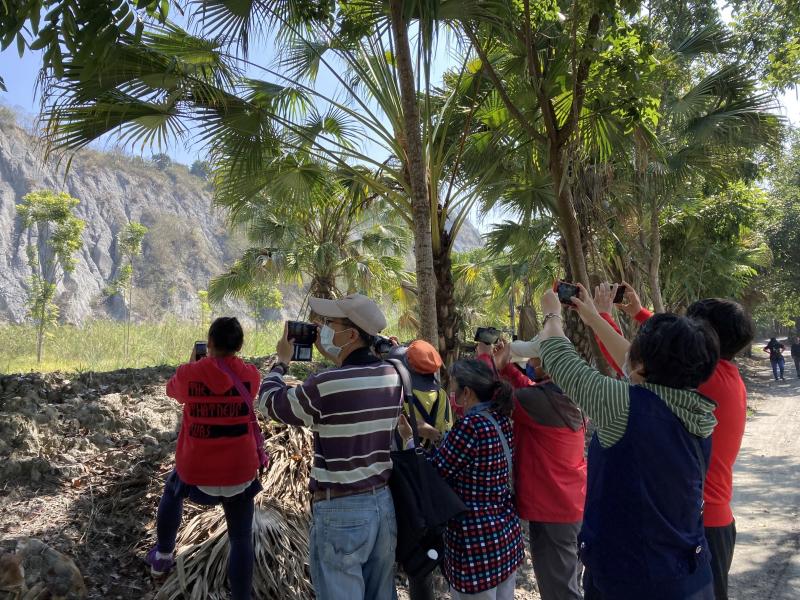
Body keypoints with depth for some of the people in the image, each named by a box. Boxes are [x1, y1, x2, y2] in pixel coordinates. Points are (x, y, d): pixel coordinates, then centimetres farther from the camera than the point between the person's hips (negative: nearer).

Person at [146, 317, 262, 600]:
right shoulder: (250, 374, -8)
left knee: (171, 492, 35)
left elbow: (172, 390, 11)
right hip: (240, 472, 0)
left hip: (195, 469, 1)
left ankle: (162, 557, 48)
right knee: (241, 539, 12)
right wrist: (226, 361, 23)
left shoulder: (189, 373, -12)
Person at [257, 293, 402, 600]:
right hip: (383, 502, 6)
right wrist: (333, 356, 13)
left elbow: (270, 402, -2)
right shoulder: (393, 376, -2)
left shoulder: (323, 386, -20)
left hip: (340, 510, -6)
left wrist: (281, 361, 14)